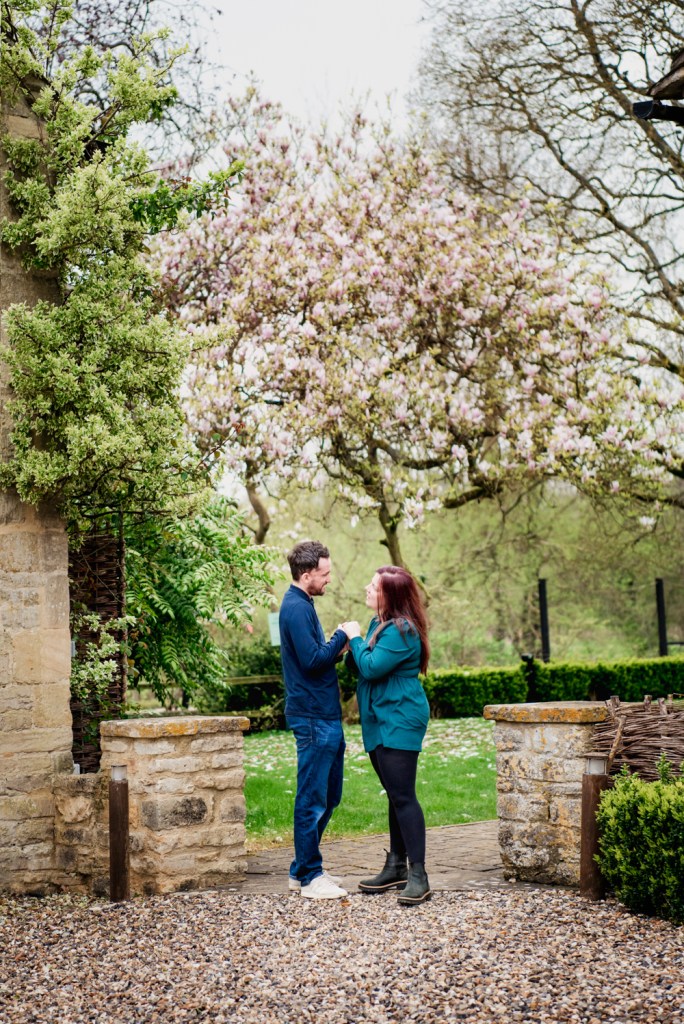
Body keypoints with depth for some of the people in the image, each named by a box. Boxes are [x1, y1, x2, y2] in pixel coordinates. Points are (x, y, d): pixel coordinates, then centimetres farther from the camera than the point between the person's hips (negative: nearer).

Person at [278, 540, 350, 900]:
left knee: (328, 795, 16)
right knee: (313, 799, -4)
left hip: (325, 716, 11)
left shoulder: (302, 605, 17)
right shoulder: (296, 608, -15)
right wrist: (342, 636, -10)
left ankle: (303, 869, 23)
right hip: (313, 717, -11)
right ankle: (309, 877, 4)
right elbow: (312, 660, -21)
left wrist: (337, 649, 5)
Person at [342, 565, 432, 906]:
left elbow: (372, 668, -23)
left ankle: (418, 876, -10)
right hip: (380, 723, 10)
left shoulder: (401, 630, -17)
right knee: (395, 796, 14)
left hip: (399, 721, -10)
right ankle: (396, 867, 22)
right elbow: (362, 666, 18)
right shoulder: (379, 624, 14)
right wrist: (351, 649, -2)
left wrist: (356, 639, -8)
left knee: (403, 796, -12)